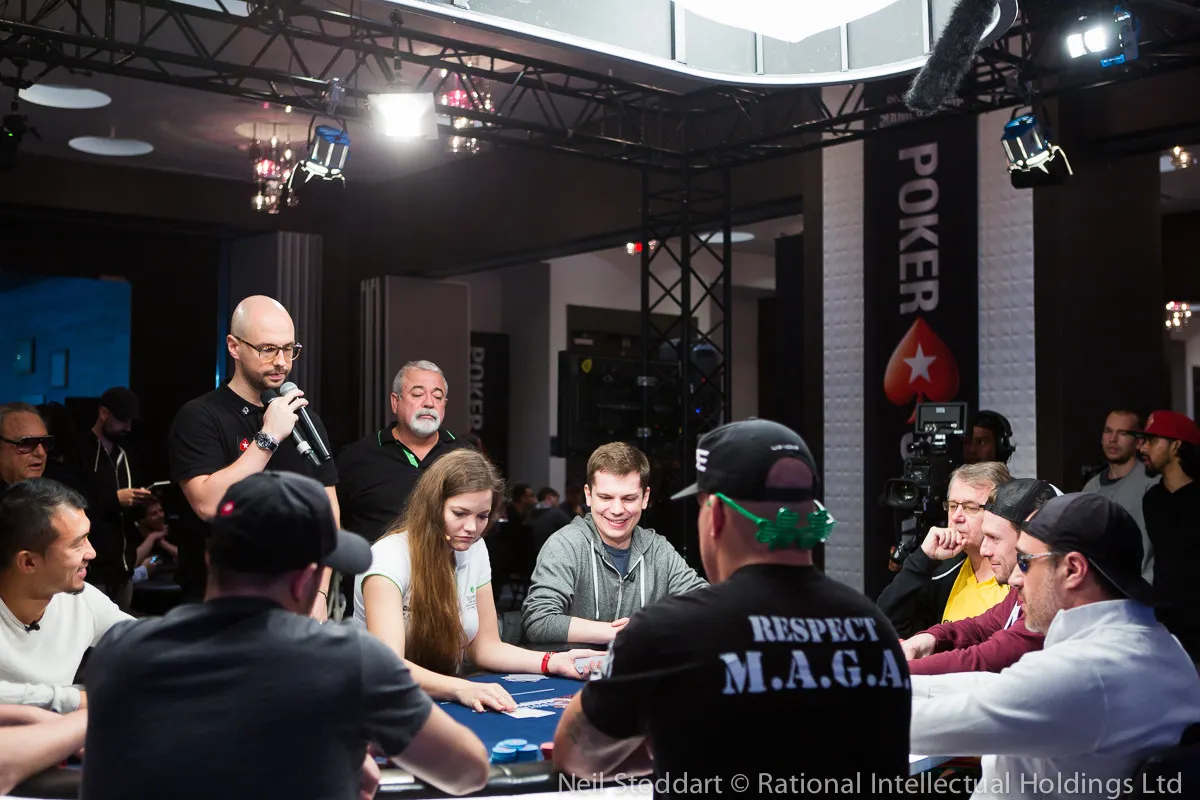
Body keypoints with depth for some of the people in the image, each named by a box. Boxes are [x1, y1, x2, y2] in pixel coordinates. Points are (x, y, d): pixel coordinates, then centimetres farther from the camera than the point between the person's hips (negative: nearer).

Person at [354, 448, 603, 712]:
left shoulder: (475, 550, 2)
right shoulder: (389, 557, -18)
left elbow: (485, 646, 7)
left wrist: (552, 662, -7)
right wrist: (462, 689, -41)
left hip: (443, 701, 6)